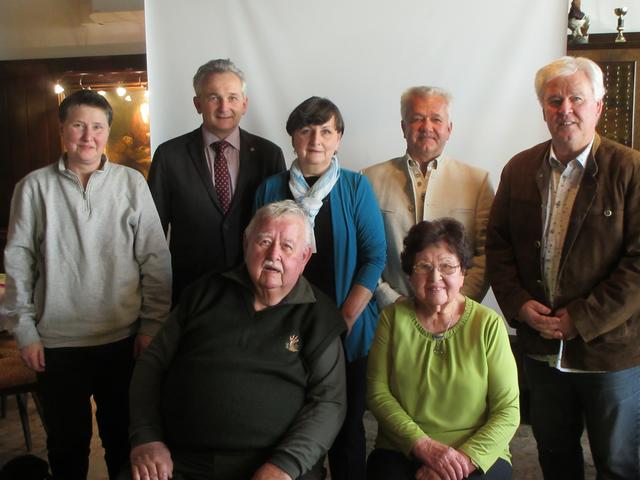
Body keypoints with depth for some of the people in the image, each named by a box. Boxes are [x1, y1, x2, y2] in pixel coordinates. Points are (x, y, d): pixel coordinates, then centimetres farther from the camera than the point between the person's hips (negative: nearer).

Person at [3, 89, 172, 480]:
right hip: (57, 342, 0)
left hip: (123, 338, 0)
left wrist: (152, 325, -3)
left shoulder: (132, 183, -2)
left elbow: (156, 257, -1)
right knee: (67, 440, 15)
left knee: (123, 436, 14)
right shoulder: (34, 187, -1)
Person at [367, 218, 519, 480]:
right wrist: (424, 445, -11)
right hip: (401, 452, 1)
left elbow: (508, 411, -2)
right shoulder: (393, 318, 4)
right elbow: (377, 392, 0)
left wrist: (465, 458, -14)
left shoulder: (489, 324, 0)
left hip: (478, 453, 0)